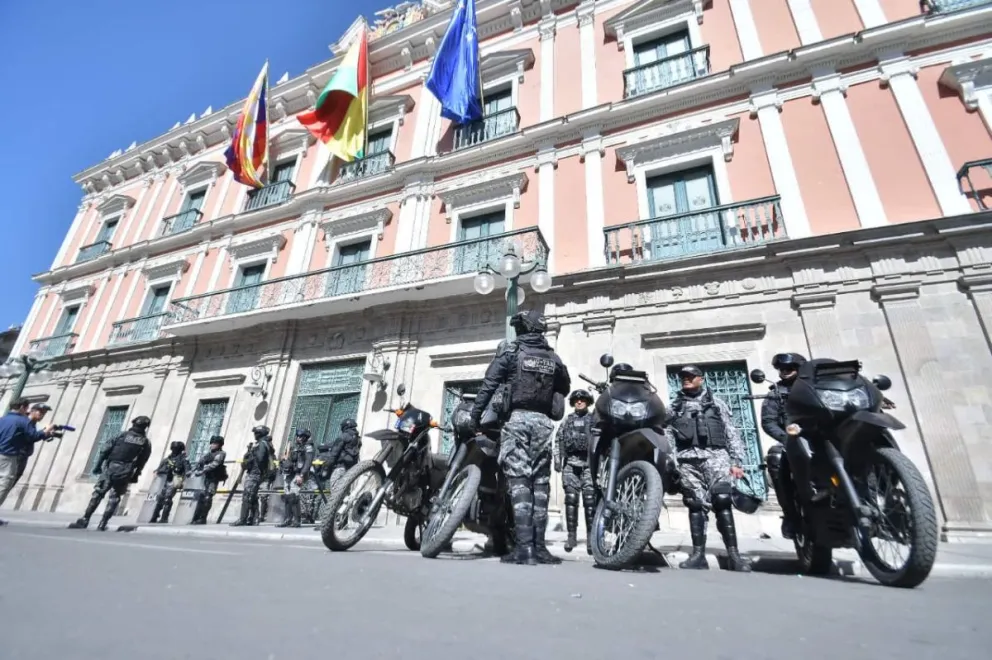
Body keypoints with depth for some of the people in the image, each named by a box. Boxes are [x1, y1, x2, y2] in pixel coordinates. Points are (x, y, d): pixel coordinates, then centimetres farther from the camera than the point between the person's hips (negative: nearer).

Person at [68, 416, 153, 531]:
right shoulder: (146, 443, 2)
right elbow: (141, 463, 3)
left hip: (110, 468, 0)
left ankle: (84, 520, 7)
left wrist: (98, 466, 7)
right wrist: (135, 476, 12)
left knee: (97, 494, 9)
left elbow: (105, 450, -1)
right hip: (125, 473, 1)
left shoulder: (123, 435, 1)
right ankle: (102, 524, 7)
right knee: (114, 498, 10)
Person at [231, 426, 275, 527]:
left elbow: (259, 459, -22)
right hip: (255, 474, 11)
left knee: (247, 497, -9)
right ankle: (254, 519, 16)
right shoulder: (265, 444, 19)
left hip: (254, 473, -11)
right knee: (253, 497, 13)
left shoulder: (262, 444, -12)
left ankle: (242, 519, -8)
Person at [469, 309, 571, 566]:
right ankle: (539, 546, 8)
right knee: (540, 483, 6)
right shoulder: (553, 357, 14)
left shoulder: (510, 350, 3)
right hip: (543, 422, 4)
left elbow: (489, 385, -3)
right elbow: (564, 388, 22)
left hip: (516, 419, -3)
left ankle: (524, 547, -10)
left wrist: (475, 415, 0)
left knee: (519, 482, -7)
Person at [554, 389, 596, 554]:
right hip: (570, 463, 2)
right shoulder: (567, 420, 19)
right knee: (571, 499, -1)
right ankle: (571, 535, 6)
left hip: (590, 463, -2)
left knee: (590, 500, -7)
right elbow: (558, 439, 16)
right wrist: (557, 459, 5)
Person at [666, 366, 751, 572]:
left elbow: (732, 433, 11)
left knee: (722, 501, -15)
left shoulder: (716, 403, 18)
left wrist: (737, 462, 1)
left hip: (715, 455, -1)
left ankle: (733, 554, -12)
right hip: (688, 459, 2)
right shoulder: (675, 407, 21)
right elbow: (668, 437, 15)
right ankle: (698, 554, 0)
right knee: (695, 505, -1)